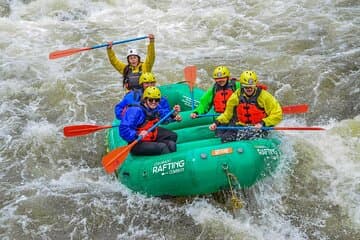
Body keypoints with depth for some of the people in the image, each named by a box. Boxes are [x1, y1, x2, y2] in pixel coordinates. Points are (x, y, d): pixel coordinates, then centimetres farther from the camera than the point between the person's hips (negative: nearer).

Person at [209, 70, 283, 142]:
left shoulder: (264, 96, -8)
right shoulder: (236, 96, 3)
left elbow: (277, 114, -9)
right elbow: (227, 114, 14)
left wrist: (262, 123, -20)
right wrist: (217, 122, -1)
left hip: (258, 128, -3)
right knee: (225, 138, -23)